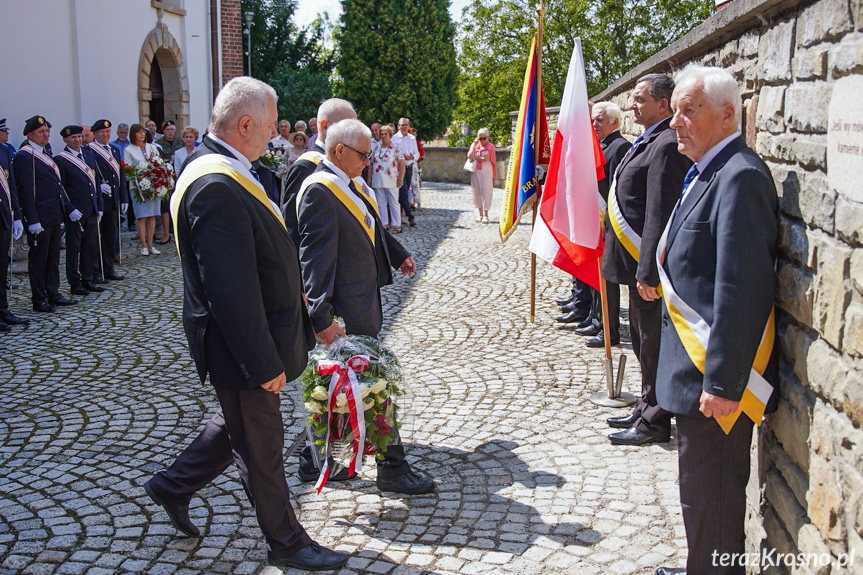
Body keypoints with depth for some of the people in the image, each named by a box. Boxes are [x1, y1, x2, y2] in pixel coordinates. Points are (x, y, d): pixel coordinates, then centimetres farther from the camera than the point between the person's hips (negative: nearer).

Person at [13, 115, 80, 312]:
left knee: (53, 258, 14)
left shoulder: (45, 154, 17)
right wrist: (33, 221, -21)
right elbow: (25, 191, -17)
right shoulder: (24, 157, -12)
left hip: (54, 217, 9)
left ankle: (53, 295, 22)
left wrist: (69, 208, 16)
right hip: (40, 219, -9)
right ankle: (39, 300, 6)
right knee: (38, 259, 0)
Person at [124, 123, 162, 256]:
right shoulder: (129, 150, 3)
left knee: (152, 215, 3)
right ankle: (144, 246, 2)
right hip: (138, 186, -4)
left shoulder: (152, 147, 15)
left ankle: (150, 244, 9)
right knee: (141, 216, -4)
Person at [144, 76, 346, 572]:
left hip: (255, 334, 10)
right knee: (261, 444, 8)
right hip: (242, 344, -10)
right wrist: (265, 363, -25)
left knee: (240, 424, 27)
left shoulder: (223, 171, 5)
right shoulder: (216, 187, -28)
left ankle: (174, 486, 44)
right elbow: (232, 290, -30)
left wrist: (292, 287, 21)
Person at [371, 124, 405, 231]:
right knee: (381, 204, 6)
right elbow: (371, 163, 15)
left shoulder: (395, 148, -1)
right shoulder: (376, 148, 12)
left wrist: (400, 178, -11)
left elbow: (402, 163, -4)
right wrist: (370, 177, 8)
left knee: (394, 203, 0)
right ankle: (385, 224, 13)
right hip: (377, 180, 4)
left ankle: (397, 225, 5)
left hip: (391, 180, -4)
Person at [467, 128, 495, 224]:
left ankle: (486, 215, -3)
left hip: (486, 172, -4)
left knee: (485, 191, -8)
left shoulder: (490, 146, -1)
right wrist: (474, 144, -6)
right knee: (476, 191, 5)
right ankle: (480, 214, 13)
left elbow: (485, 158, -13)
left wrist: (474, 158, -1)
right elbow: (470, 156, -4)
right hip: (475, 171, 5)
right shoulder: (475, 145, 12)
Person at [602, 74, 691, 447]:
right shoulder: (649, 141, 15)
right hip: (639, 263, 11)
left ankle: (655, 423, 12)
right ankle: (646, 410, 32)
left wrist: (648, 271, -24)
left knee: (652, 345, 0)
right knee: (644, 342, 19)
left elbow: (660, 214, -23)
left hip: (650, 266, -11)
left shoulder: (667, 145, -18)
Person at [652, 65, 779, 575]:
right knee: (702, 490, 22)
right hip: (699, 370, 10)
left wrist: (722, 383, -24)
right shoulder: (709, 174, 12)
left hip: (716, 379, -10)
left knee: (710, 498, 3)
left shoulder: (739, 178, -20)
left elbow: (742, 290, -25)